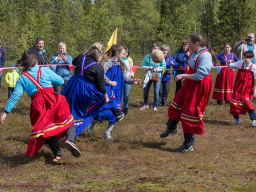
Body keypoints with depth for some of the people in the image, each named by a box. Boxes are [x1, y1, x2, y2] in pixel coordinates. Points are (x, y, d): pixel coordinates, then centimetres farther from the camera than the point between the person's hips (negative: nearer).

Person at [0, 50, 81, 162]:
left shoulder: (22, 79, 12)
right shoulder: (45, 71, 11)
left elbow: (15, 96, 5)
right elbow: (61, 81, 17)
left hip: (38, 105, 1)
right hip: (53, 100, -1)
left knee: (47, 128, 17)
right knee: (68, 121, 10)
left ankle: (57, 154, 6)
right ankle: (70, 140, -20)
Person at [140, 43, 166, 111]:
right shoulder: (147, 56, -2)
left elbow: (164, 67, -3)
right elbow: (143, 66, 2)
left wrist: (157, 69, -17)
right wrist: (148, 67, -16)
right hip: (148, 75, 2)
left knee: (156, 92, -4)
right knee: (145, 91, 5)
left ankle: (155, 106, 13)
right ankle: (146, 104, 28)